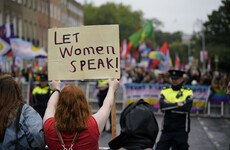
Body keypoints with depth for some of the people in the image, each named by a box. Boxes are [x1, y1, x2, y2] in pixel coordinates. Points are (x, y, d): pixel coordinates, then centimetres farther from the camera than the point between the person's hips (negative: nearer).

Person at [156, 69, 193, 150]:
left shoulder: (188, 92, 1)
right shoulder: (165, 91, 7)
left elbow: (187, 107, -18)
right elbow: (162, 105, -12)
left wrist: (169, 106, -13)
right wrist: (178, 104, -14)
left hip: (181, 131, -2)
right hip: (167, 129, 2)